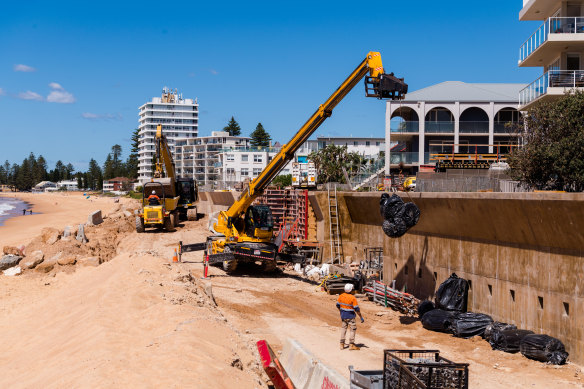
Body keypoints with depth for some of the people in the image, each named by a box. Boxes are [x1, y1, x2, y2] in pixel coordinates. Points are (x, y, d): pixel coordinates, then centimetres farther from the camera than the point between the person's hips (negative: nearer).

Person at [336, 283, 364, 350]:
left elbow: (338, 305, 8)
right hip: (350, 316, -5)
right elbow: (356, 309, -16)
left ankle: (342, 344, 18)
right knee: (353, 329, 5)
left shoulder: (341, 296, -4)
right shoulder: (352, 298, -19)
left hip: (343, 315, 6)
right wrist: (361, 317, -8)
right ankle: (351, 345, 4)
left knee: (343, 328, 16)